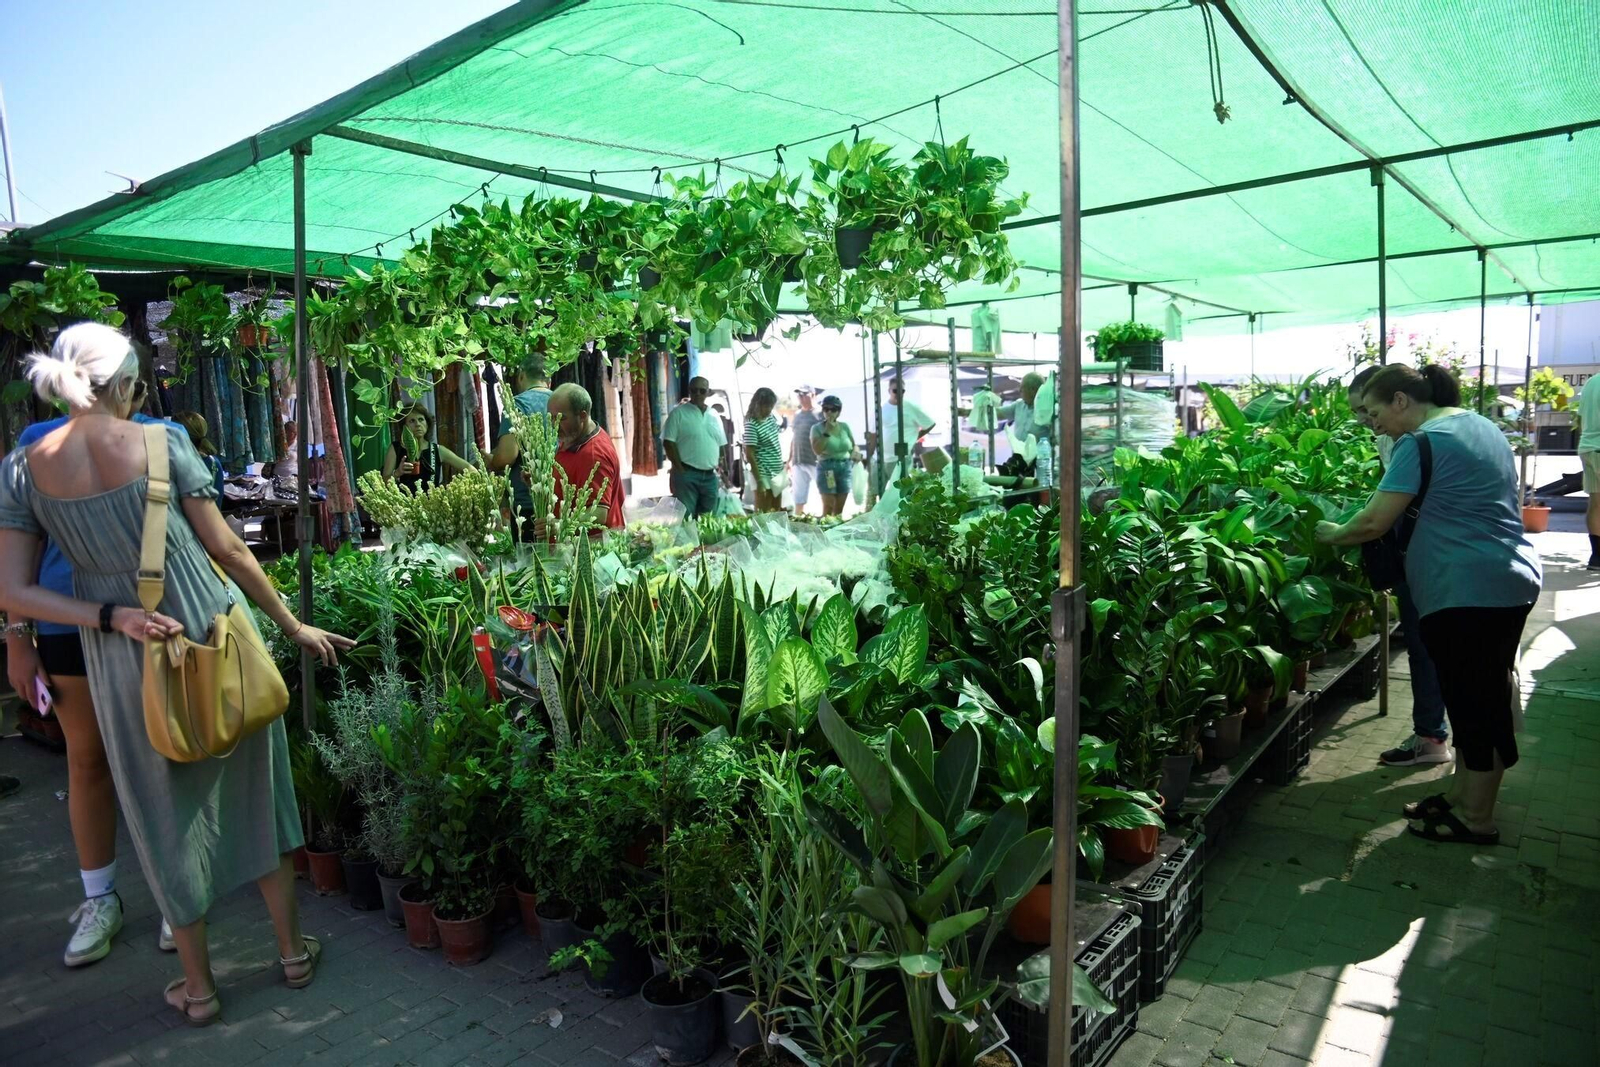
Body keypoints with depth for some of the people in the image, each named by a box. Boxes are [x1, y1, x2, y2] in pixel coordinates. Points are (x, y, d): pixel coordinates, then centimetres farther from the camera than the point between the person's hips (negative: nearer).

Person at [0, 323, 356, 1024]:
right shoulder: (163, 442, -8)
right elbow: (227, 550, -5)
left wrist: (112, 617, -9)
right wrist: (293, 626, 3)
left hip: (124, 663, 2)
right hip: (213, 637, -1)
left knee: (166, 814, 16)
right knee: (254, 790, 15)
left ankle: (198, 987, 30)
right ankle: (293, 951, 29)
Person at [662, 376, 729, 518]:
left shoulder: (715, 416, 13)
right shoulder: (678, 413, -3)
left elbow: (721, 446, 17)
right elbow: (669, 442, -8)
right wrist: (680, 470, -13)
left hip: (710, 476, 5)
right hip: (686, 474, -5)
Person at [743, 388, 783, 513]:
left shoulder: (771, 418, 5)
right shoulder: (752, 425, -18)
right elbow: (750, 455, -19)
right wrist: (759, 481, -21)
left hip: (777, 472, 8)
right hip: (764, 474, -8)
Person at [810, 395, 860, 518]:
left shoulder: (845, 426, 9)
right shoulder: (817, 428, -2)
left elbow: (854, 445, 17)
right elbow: (817, 450, -14)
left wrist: (856, 453, -6)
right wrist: (827, 431, -16)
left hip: (845, 467, 4)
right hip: (827, 467, -4)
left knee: (840, 508, 7)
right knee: (828, 506, -9)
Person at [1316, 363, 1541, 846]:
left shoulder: (1423, 443, -15)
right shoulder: (1480, 425, 15)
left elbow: (1373, 524, -19)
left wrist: (1331, 534, -1)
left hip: (1466, 592, -10)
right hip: (1511, 581, 10)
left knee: (1472, 703, 1)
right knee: (1486, 696, 17)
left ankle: (1475, 820, 14)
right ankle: (1461, 794, 31)